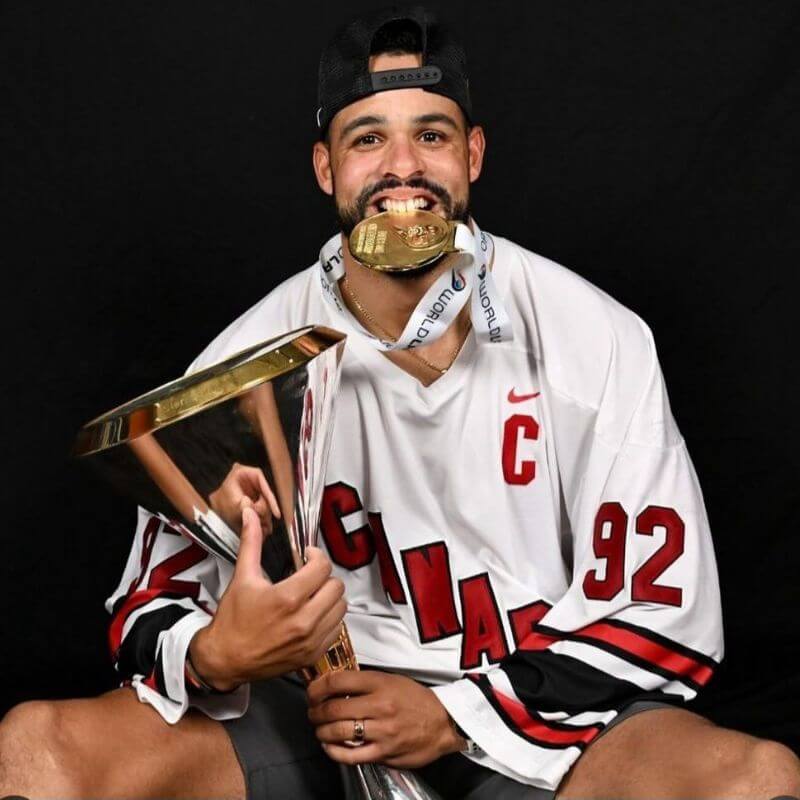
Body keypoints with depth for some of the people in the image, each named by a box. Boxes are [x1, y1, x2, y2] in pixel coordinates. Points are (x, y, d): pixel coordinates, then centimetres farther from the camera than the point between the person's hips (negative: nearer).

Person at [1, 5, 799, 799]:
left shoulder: (598, 339, -4)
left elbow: (664, 613, -3)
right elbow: (152, 611, 1)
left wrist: (457, 718, -14)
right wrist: (212, 659, -24)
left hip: (537, 722, 0)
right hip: (320, 710, 1)